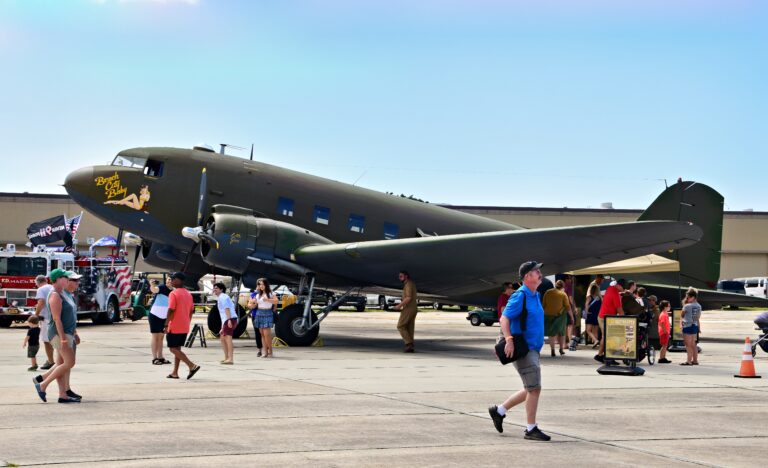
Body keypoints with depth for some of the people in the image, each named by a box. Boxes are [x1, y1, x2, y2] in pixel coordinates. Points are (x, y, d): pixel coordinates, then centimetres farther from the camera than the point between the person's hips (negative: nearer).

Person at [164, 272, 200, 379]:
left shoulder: (173, 294, -13)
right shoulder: (188, 294, 11)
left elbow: (171, 310, -19)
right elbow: (191, 311, 15)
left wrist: (166, 325, -15)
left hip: (174, 327, -8)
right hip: (185, 327, 8)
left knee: (173, 348, -3)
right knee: (177, 348, 14)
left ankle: (192, 366, -16)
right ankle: (175, 373, 12)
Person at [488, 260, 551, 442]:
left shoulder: (535, 296, 15)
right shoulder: (520, 296, -13)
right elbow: (504, 318, -19)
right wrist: (509, 340, -30)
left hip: (532, 349, 10)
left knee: (530, 390, 15)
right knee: (534, 389, -9)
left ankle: (499, 410, 26)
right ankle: (531, 429, -1)